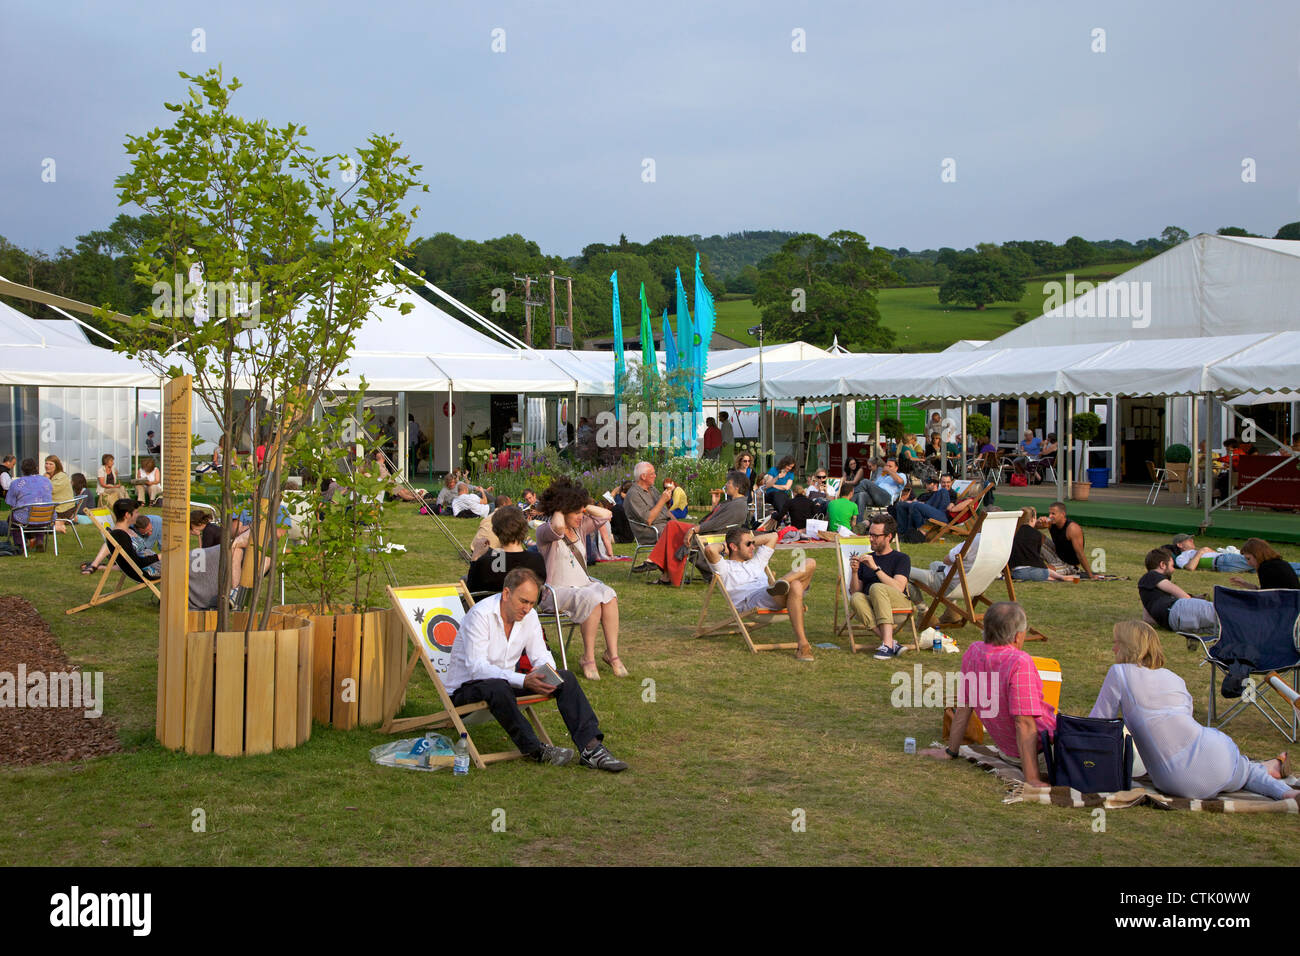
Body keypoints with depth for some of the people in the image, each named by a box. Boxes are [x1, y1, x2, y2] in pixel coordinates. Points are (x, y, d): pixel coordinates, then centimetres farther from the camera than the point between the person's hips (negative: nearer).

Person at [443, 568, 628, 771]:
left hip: (505, 682, 7)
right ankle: (535, 750, -27)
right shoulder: (480, 615, -22)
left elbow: (541, 655, 4)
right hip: (465, 688, -7)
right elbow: (476, 668, -29)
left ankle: (591, 747, -20)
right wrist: (523, 681, -38)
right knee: (497, 687, -42)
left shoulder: (529, 615, 0)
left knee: (565, 677, -10)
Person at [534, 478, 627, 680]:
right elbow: (558, 526, -32)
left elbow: (605, 515, 14)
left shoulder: (579, 527, 15)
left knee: (609, 595, -26)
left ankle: (612, 654, -24)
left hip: (584, 584, 7)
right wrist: (558, 510, -11)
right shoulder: (545, 531, -8)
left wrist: (583, 505, 7)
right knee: (592, 599, -34)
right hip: (557, 591, -7)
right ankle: (588, 658, -23)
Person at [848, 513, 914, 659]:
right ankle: (892, 643, -39)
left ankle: (887, 643, -42)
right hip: (872, 606, 3)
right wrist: (855, 572, -2)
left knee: (877, 588, -34)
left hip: (899, 603, -3)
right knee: (856, 598, -31)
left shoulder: (901, 558, 10)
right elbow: (854, 591, 17)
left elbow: (898, 588, -9)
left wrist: (876, 568, -14)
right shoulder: (866, 559, 24)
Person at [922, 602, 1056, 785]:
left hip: (1006, 748, 8)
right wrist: (1032, 780, -29)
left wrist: (951, 752, 11)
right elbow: (1024, 723, -30)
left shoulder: (973, 652, -8)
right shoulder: (1020, 662, -29)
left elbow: (964, 705, 2)